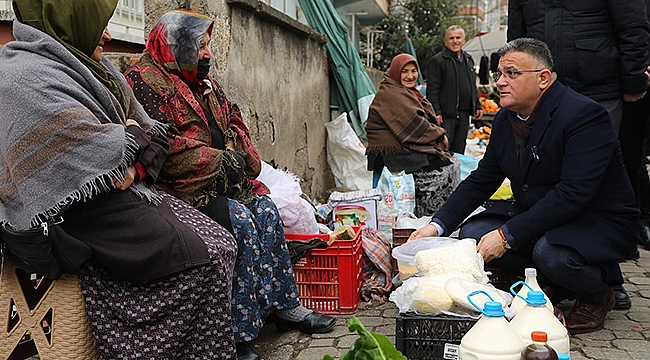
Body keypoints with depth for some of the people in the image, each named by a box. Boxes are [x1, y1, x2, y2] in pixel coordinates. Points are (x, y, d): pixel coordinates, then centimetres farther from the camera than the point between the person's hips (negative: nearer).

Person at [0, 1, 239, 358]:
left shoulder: (96, 67, 16)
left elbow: (154, 132, 15)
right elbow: (101, 155, -24)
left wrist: (137, 165, -6)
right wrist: (132, 135, -3)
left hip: (133, 191, 10)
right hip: (87, 212, -10)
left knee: (222, 245, -1)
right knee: (201, 260, -19)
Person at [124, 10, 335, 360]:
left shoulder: (202, 81, 19)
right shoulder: (145, 80, -10)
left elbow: (232, 119, 24)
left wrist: (238, 154, 1)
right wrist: (221, 161, -17)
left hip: (219, 178, 9)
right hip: (180, 186, -9)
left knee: (266, 210, -9)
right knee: (240, 222, -25)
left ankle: (286, 305, -1)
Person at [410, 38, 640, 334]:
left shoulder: (584, 115, -22)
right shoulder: (505, 120, 3)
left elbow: (573, 193, -31)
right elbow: (481, 180, 6)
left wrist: (507, 234, -33)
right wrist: (437, 225, -8)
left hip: (602, 223, -7)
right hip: (536, 217, 8)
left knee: (550, 252, -36)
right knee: (473, 233, -11)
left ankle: (598, 295, 0)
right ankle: (555, 283, 9)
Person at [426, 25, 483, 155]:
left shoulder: (469, 59, 16)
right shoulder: (437, 61, -7)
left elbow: (473, 87, 24)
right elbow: (432, 90, -11)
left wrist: (477, 106, 17)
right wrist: (436, 112, -18)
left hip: (464, 114, 7)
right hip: (446, 114, -7)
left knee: (459, 151, 12)